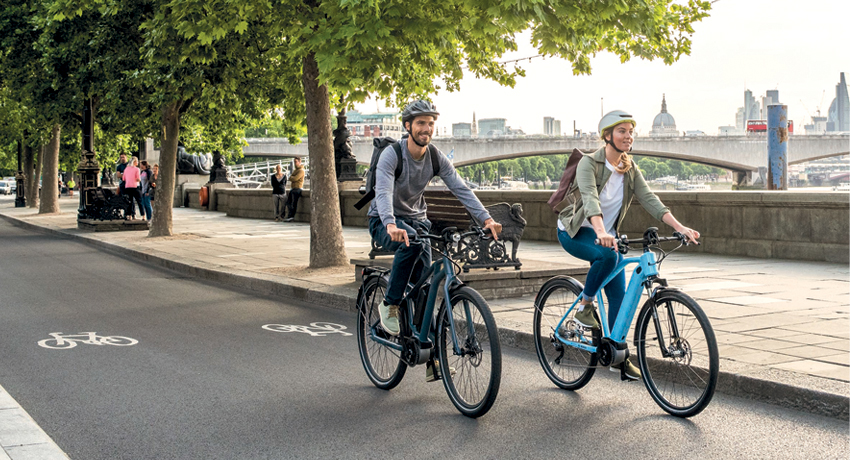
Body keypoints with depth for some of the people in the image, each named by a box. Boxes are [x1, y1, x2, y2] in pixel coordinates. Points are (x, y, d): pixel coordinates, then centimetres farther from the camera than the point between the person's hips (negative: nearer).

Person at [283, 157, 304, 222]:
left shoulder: (301, 171, -10)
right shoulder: (295, 170, 21)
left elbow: (295, 178, -19)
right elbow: (290, 179, 16)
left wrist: (290, 177, 0)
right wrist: (291, 178, -6)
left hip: (297, 188, -9)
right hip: (292, 188, 10)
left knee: (293, 203, -8)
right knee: (288, 202, 7)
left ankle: (291, 217, -7)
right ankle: (290, 216, 11)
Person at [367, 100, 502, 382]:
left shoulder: (436, 158, -5)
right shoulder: (391, 154, -20)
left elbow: (461, 189, -12)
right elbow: (383, 192, -36)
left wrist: (486, 218, -27)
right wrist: (392, 224, -55)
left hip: (416, 220, 5)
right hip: (385, 223, -4)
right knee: (412, 242, -38)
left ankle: (432, 359, -2)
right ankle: (389, 305, -21)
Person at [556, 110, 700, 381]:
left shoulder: (630, 170, -1)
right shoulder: (589, 163, -19)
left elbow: (649, 200, -11)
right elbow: (590, 199, -36)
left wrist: (680, 228, -26)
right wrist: (601, 233, -54)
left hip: (607, 234, 6)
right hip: (576, 232, -6)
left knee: (619, 295, -2)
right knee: (607, 255, -36)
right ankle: (584, 307, -14)